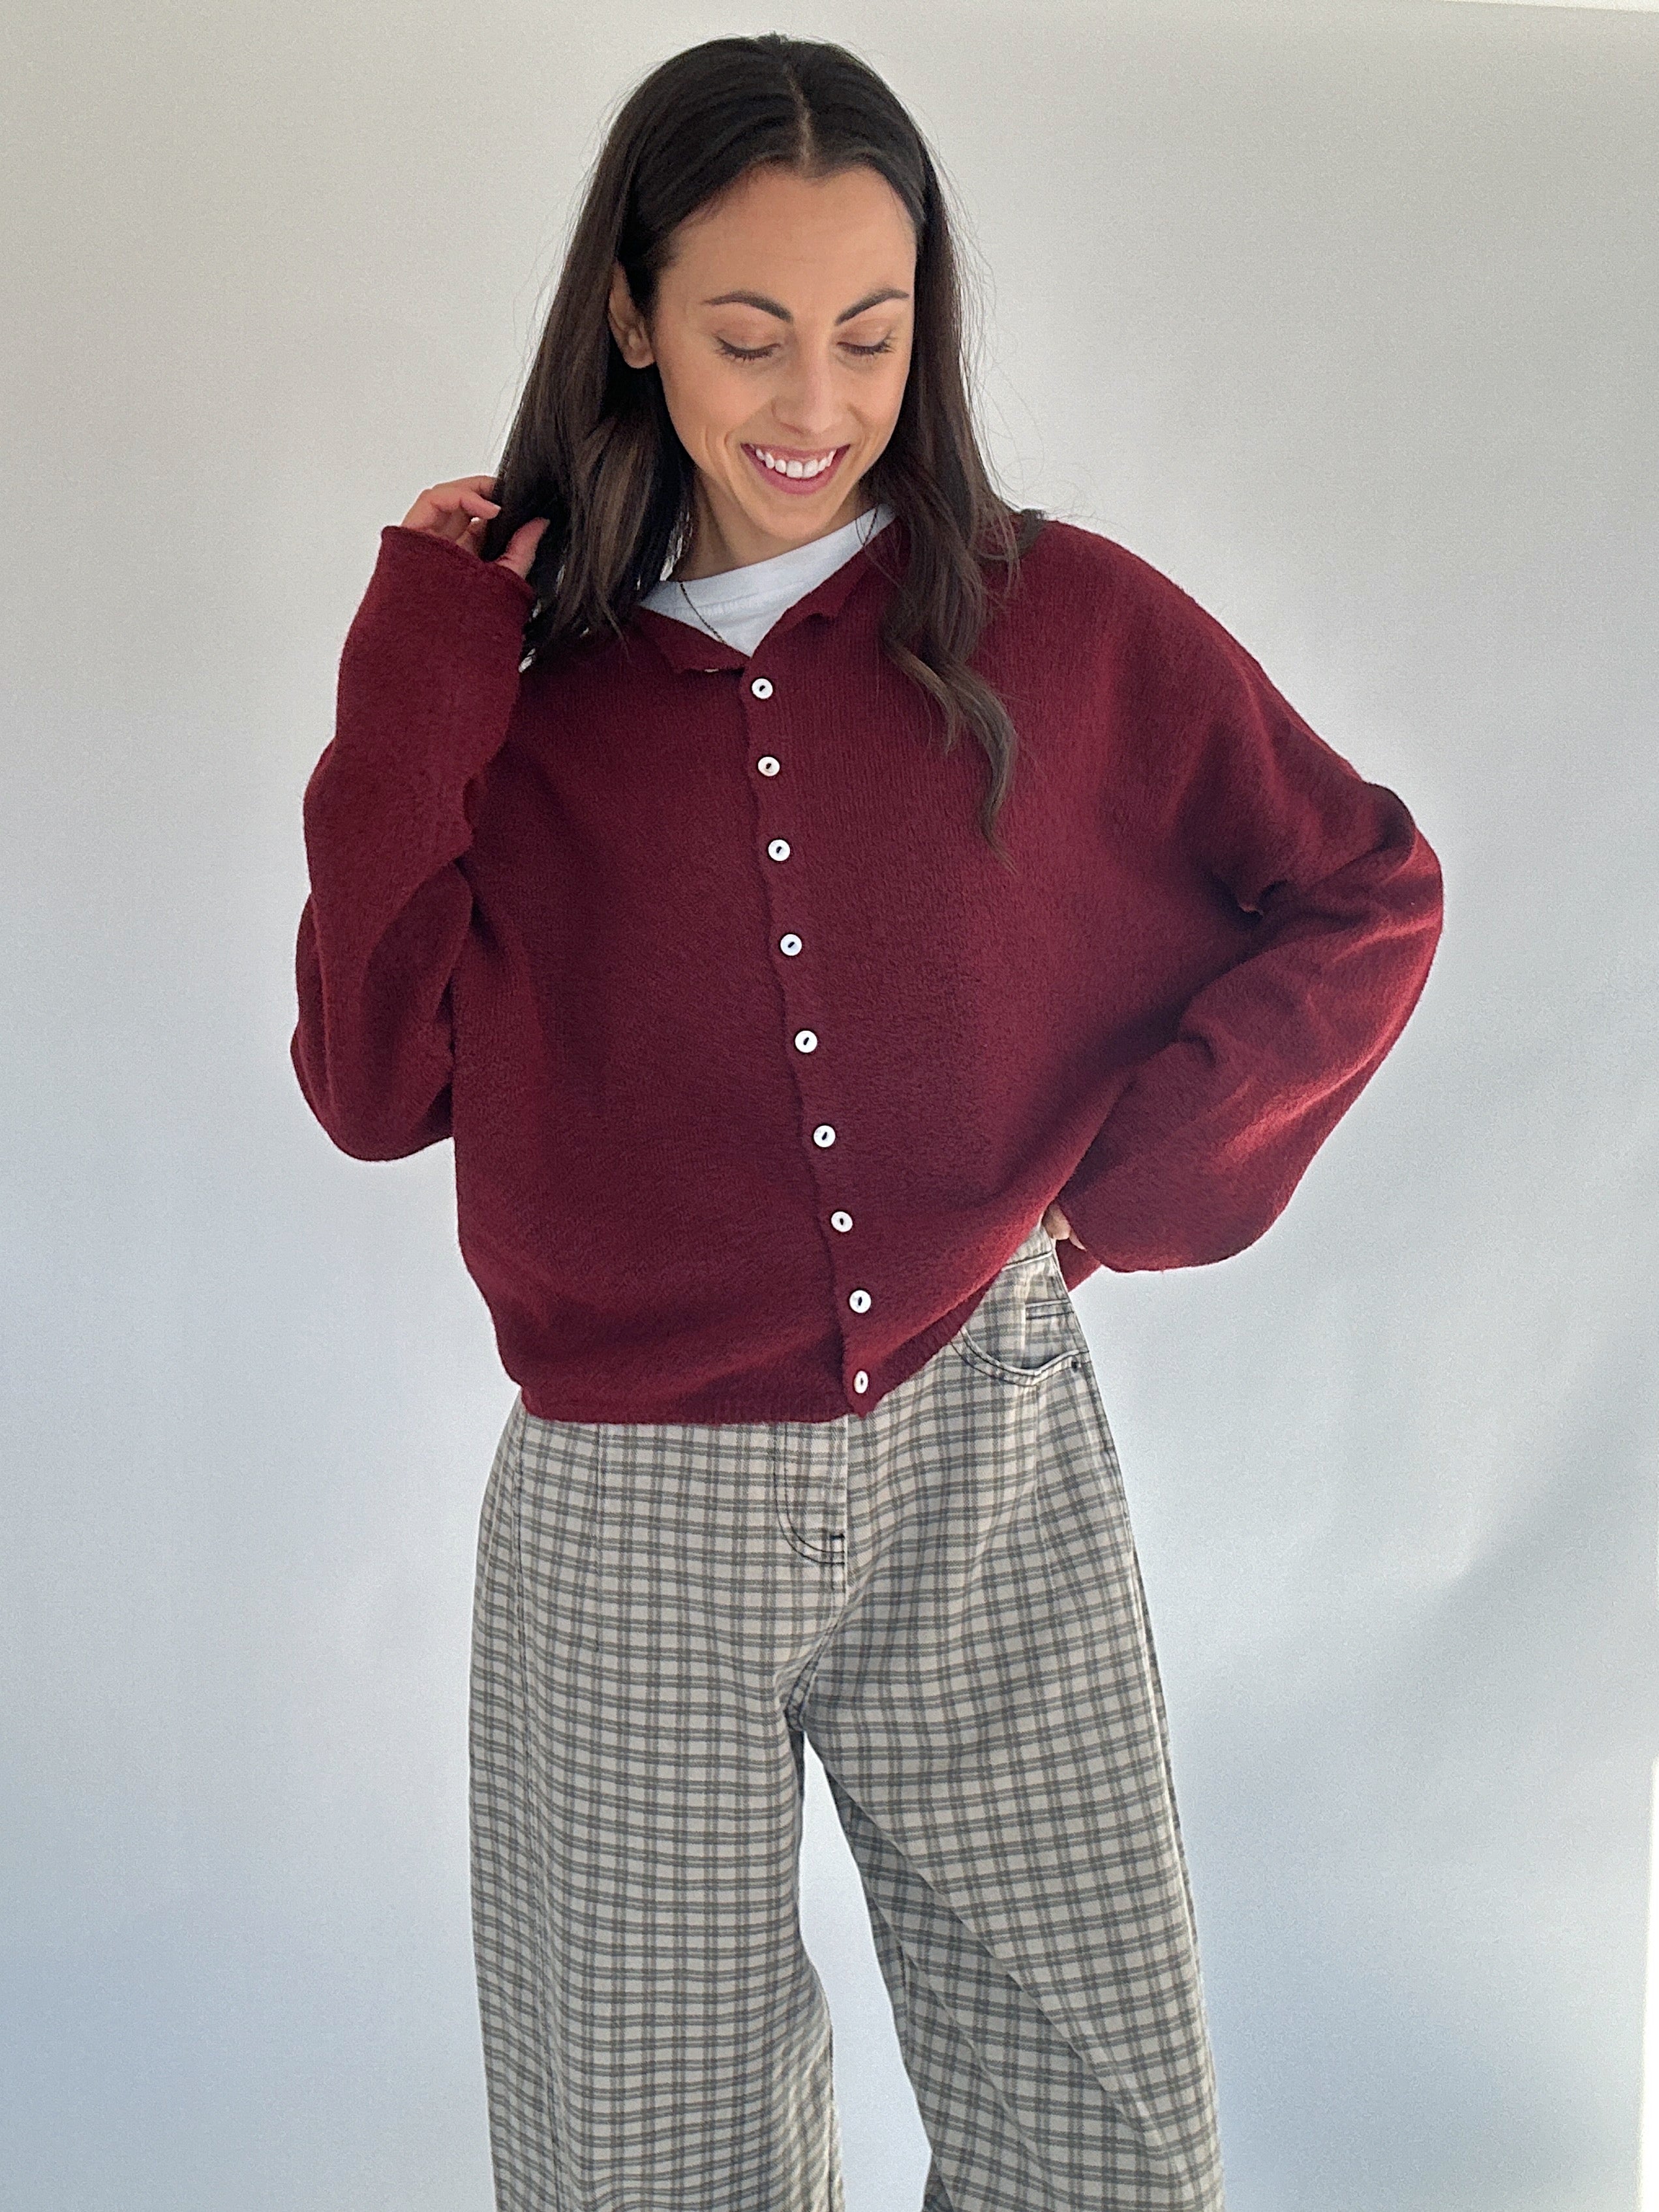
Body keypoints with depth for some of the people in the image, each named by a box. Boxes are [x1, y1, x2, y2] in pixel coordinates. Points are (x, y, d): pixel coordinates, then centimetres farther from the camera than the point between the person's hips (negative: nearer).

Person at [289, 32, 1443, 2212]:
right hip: (632, 1522, 1)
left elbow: (1368, 900, 7)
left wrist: (1139, 1174, -4)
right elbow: (370, 1088, -1)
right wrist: (405, 709, -8)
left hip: (993, 1477, 0)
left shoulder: (1070, 626, -1)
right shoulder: (523, 667, 3)